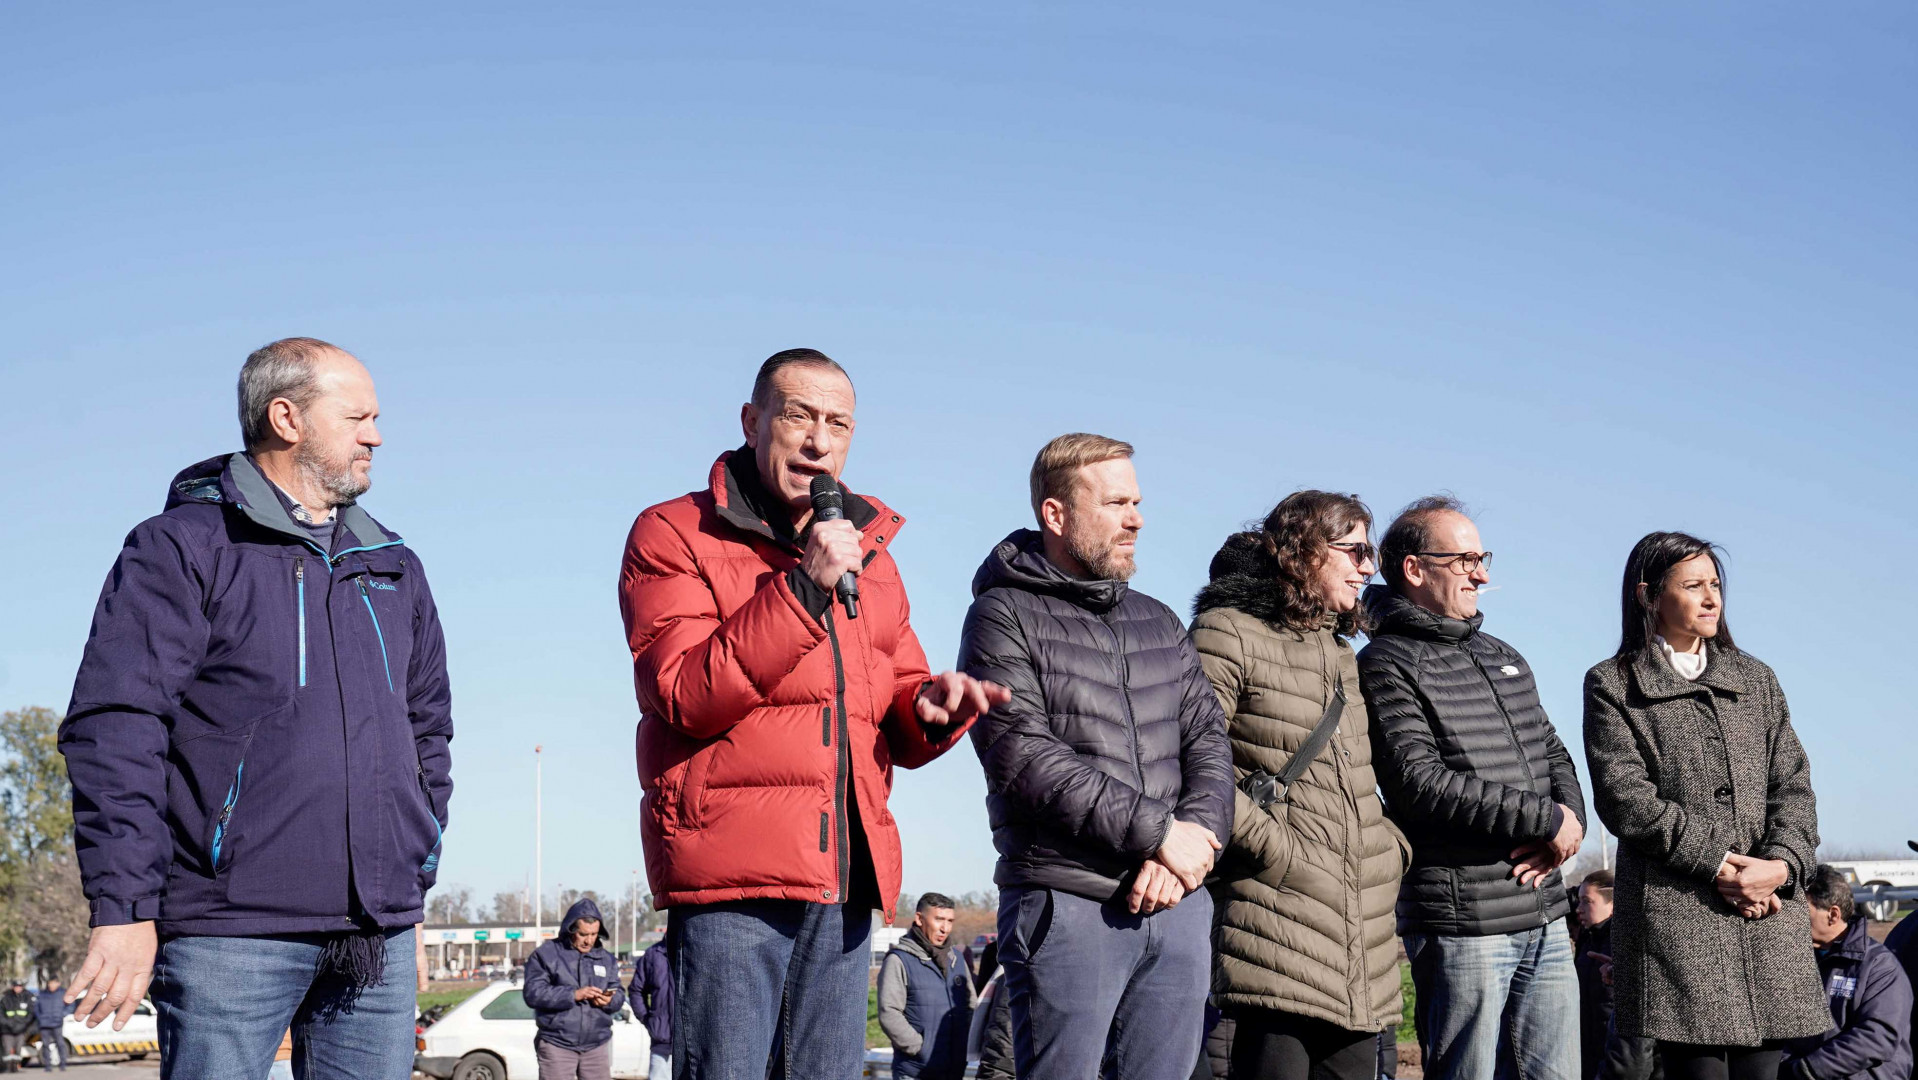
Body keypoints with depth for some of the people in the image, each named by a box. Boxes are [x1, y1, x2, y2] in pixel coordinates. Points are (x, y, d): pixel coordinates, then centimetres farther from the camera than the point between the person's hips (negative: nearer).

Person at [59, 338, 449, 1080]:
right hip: (232, 935, -5)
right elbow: (113, 729, -8)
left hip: (378, 936, 6)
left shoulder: (393, 568, 19)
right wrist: (124, 908, -15)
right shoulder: (184, 548, 0)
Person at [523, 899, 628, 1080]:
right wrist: (573, 994, -21)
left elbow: (619, 994, 12)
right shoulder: (546, 954, -2)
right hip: (556, 1045, -4)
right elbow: (532, 992, -12)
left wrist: (609, 1001, -13)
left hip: (596, 1046, 4)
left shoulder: (606, 958, 12)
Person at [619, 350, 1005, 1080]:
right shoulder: (673, 536, 2)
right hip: (732, 880, -6)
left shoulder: (869, 553, 22)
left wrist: (931, 707, -2)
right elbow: (686, 696, -12)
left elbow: (896, 728, 23)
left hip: (848, 877, 6)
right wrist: (802, 588, -15)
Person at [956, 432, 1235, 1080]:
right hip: (1066, 906, -5)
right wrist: (1158, 831, -14)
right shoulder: (1004, 617, -1)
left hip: (1178, 906, 6)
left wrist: (1191, 842, -9)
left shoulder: (1158, 623, 19)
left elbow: (1209, 742, 11)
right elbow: (1022, 757, -13)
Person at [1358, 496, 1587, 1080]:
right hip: (1462, 925, -7)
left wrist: (1567, 828, -3)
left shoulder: (1504, 658, 20)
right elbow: (1419, 782, -17)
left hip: (1546, 920, 7)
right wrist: (1547, 818, -13)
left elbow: (1554, 756, 20)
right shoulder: (1387, 665, -5)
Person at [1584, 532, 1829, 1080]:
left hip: (1767, 913, 4)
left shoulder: (1755, 679, 20)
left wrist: (1782, 863, -8)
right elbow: (1625, 799, -5)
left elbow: (1792, 783, 12)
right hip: (1674, 912, -4)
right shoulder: (1612, 686, 6)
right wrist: (1719, 865, -12)